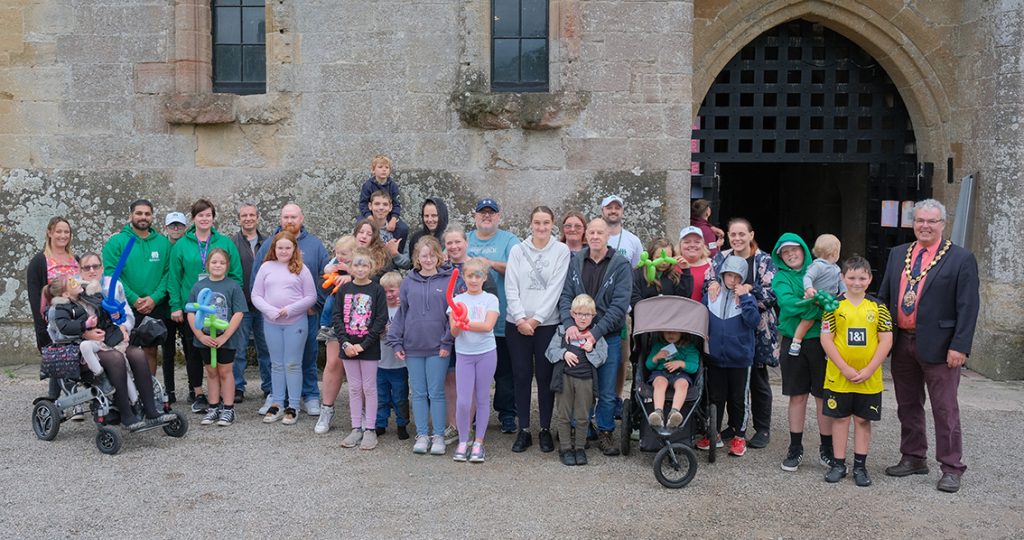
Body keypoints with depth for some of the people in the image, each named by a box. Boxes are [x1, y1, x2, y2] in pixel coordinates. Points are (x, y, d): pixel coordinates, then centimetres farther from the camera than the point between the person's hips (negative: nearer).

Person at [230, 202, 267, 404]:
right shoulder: (231, 243, 0)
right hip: (240, 304, -2)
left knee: (266, 347, 9)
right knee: (239, 348, 3)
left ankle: (270, 386, 18)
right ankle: (237, 387, 13)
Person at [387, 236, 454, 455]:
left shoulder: (448, 280, -2)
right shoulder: (409, 282, 6)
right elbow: (401, 312, 9)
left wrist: (447, 343, -8)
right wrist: (396, 342, 3)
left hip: (438, 347, -3)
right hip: (413, 347, 3)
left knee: (436, 393, 3)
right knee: (418, 393, 9)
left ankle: (438, 435, 13)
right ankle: (422, 435, 19)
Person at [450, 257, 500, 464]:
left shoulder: (490, 299, 0)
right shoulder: (457, 300, 3)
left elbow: (488, 325, -14)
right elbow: (454, 332, -6)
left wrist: (464, 323, -19)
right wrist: (457, 325, -28)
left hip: (486, 353, 0)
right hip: (464, 354, 1)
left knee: (482, 398, 7)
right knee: (463, 401, -4)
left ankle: (478, 443, 17)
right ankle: (463, 442, 13)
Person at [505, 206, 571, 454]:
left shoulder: (561, 251, 2)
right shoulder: (517, 250, 6)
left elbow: (555, 287, -5)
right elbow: (511, 287, 1)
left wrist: (536, 319, -10)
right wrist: (520, 318, -10)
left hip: (547, 323, -1)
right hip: (517, 323, 1)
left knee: (545, 376, 4)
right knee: (521, 376, 4)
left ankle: (545, 430, 15)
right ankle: (524, 430, 13)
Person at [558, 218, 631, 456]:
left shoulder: (620, 265, -5)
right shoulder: (575, 262, 4)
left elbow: (620, 304, -11)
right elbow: (565, 295, 0)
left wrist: (596, 332, -18)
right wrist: (569, 324, -18)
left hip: (608, 336, -2)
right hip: (577, 334, 2)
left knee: (607, 392, 5)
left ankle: (605, 433, 21)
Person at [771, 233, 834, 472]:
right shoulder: (781, 277, 4)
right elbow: (788, 304, -14)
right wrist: (820, 304, -23)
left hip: (819, 339, 0)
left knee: (824, 396, 4)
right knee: (797, 396, 8)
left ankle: (827, 448, 17)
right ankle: (795, 448, 19)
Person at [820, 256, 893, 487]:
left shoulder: (878, 307, 0)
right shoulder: (834, 306, -3)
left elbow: (886, 341, -2)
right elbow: (826, 339, -6)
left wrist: (868, 370, -11)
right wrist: (845, 369, -13)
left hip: (869, 378, 1)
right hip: (838, 377, -1)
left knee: (863, 420, 9)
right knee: (840, 418, 8)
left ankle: (860, 466, 19)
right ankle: (838, 464, 17)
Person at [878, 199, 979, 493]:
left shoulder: (961, 259, -6)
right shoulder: (898, 254, 10)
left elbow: (967, 307, -10)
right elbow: (884, 296, 13)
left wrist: (959, 346, -16)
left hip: (938, 346, -5)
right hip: (902, 343, 6)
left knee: (945, 410, 2)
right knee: (908, 406, 15)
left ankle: (951, 468, 11)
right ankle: (913, 458, 29)